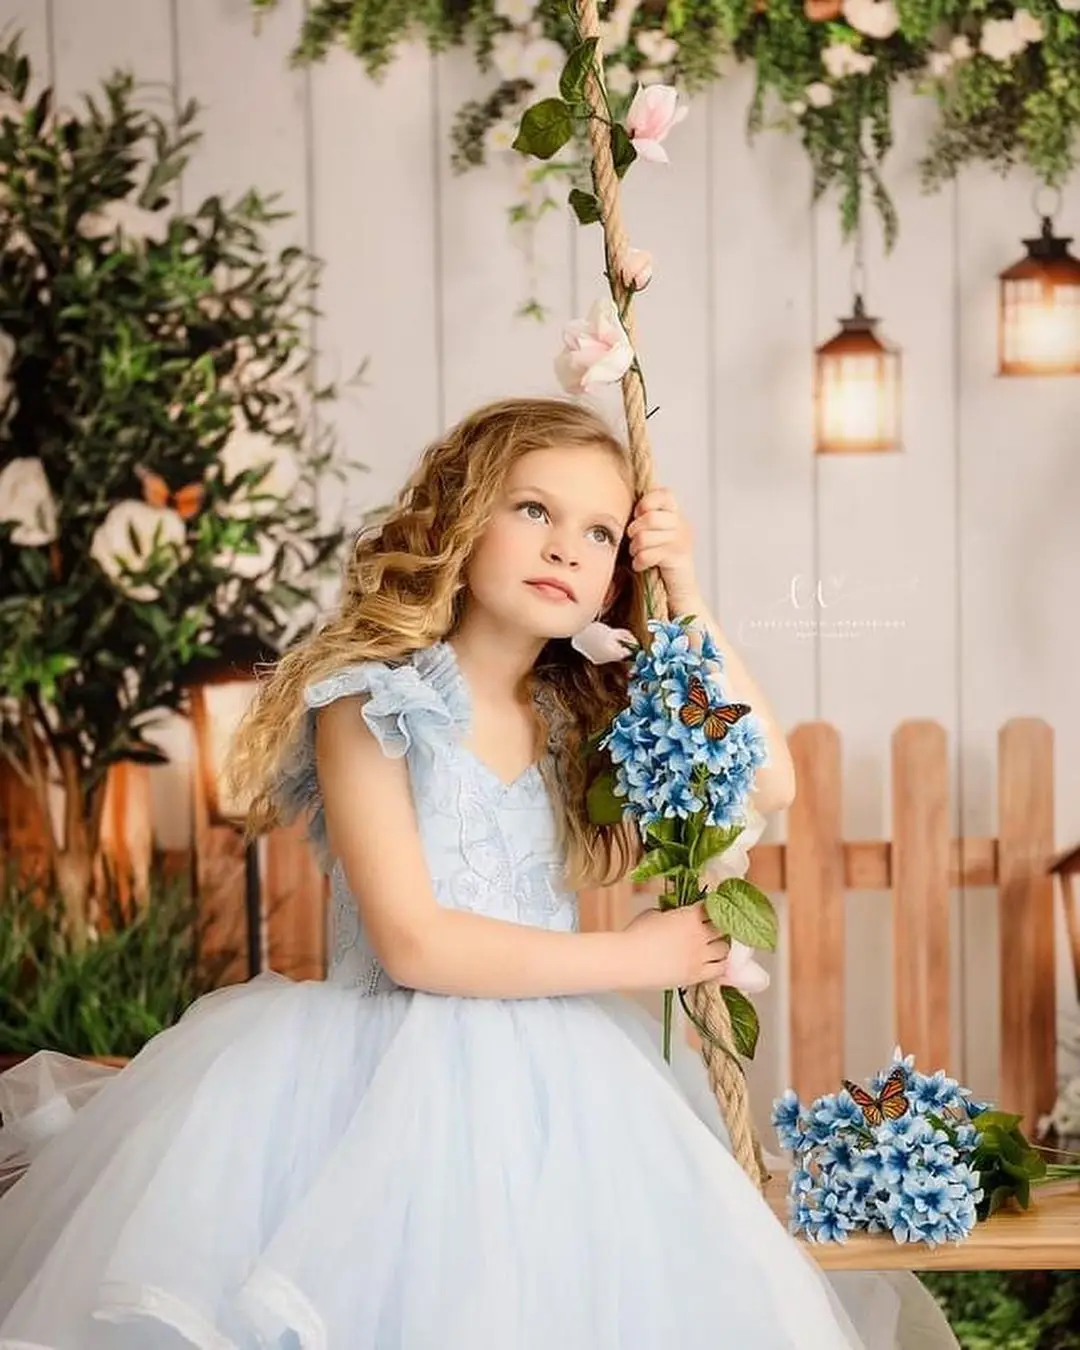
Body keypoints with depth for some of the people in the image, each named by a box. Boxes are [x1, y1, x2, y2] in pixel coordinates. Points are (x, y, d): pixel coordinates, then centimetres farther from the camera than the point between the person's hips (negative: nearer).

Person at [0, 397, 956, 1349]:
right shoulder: (373, 704, -7)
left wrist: (684, 598, -1)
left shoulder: (581, 718, 11)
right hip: (401, 1079, -5)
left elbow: (769, 783, 2)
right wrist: (635, 959, -11)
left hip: (554, 1086, 5)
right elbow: (412, 942, -15)